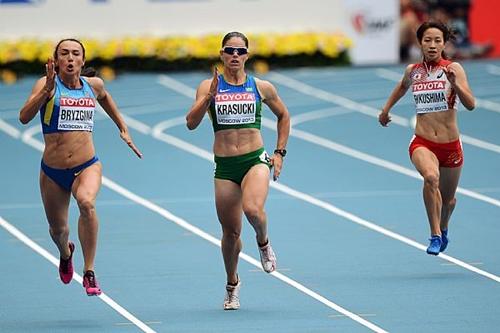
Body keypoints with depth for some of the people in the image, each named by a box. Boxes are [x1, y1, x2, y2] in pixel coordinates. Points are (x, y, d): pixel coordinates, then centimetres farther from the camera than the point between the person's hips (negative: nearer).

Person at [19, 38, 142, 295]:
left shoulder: (93, 85, 2)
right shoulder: (46, 84, -8)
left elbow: (104, 97, 29)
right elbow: (24, 117, -24)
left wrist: (123, 128, 27)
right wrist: (47, 90, -35)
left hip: (87, 167, 0)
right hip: (53, 171, 0)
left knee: (87, 203, -33)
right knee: (57, 229, 16)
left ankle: (89, 273, -26)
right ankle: (66, 253, 56)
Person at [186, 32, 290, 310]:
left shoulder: (261, 87, 3)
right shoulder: (210, 86, 1)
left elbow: (284, 116, 19)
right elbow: (191, 123, -9)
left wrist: (280, 153, 12)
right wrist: (210, 96, -22)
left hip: (255, 161, -1)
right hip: (225, 166, 1)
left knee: (253, 209, -30)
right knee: (231, 232, 8)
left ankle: (264, 243, 4)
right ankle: (232, 285, 31)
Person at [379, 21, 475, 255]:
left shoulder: (453, 69, -7)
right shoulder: (412, 71, 2)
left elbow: (470, 104, -18)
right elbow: (402, 87, 28)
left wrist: (455, 84, -33)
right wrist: (386, 109, 33)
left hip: (450, 146, 0)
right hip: (422, 144, 0)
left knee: (447, 199, 19)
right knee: (431, 177, -33)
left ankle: (443, 229, 53)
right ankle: (435, 235, -25)